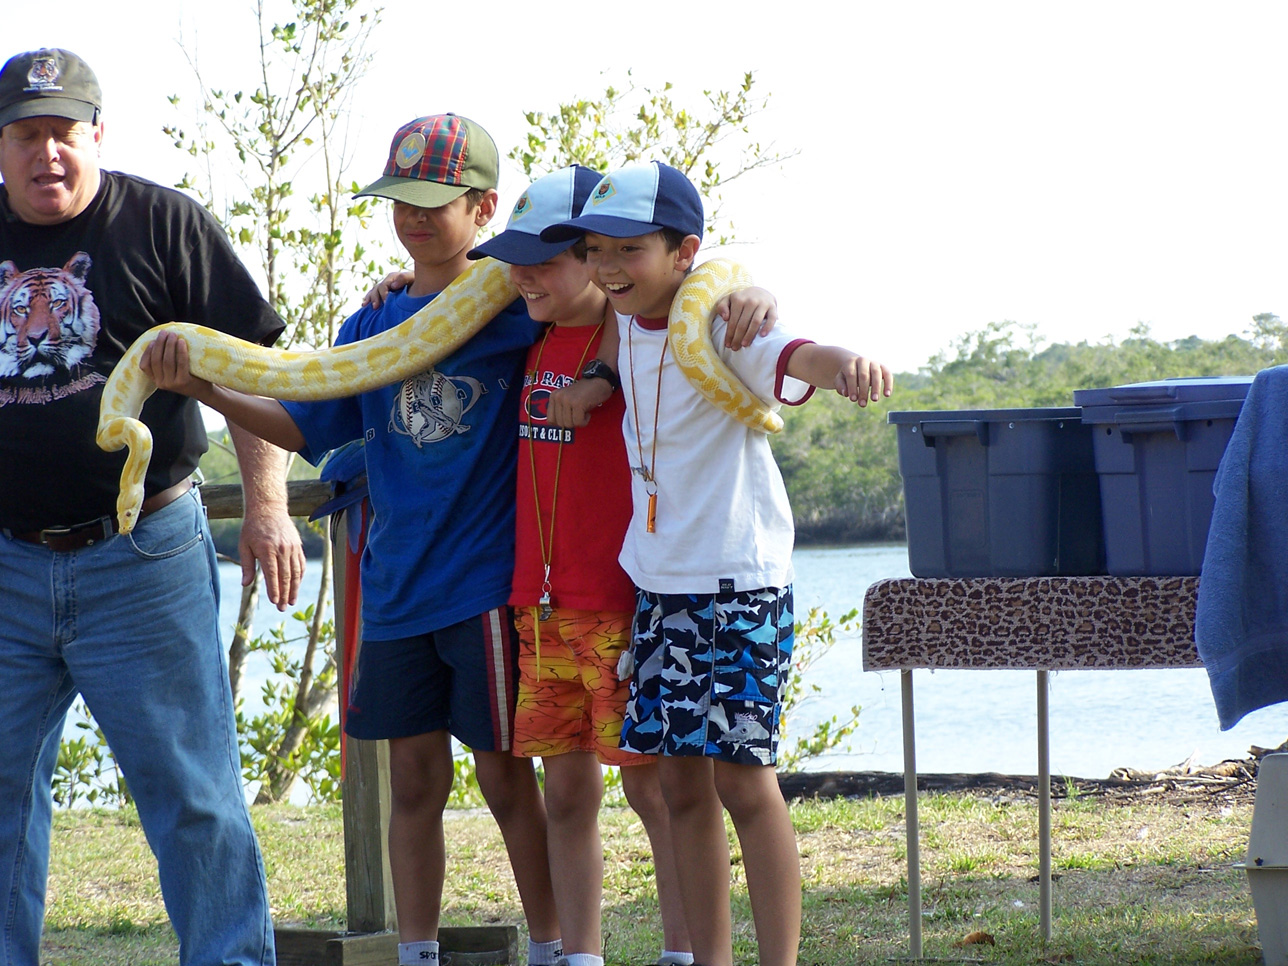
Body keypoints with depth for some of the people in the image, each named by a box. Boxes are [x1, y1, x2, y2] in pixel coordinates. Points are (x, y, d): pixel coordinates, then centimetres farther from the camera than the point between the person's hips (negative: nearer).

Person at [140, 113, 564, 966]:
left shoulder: (514, 304, -5)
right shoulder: (376, 322, 10)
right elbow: (307, 425, 9)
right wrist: (204, 389, -4)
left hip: (487, 580, -5)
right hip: (396, 581, 5)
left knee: (506, 775, 0)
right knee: (415, 778, 9)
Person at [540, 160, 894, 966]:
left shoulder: (721, 327, -16)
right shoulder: (624, 324, 6)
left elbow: (790, 356, -37)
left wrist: (843, 362, -62)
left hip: (740, 579, -7)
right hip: (659, 584, 7)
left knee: (742, 774, -8)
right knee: (682, 780, 8)